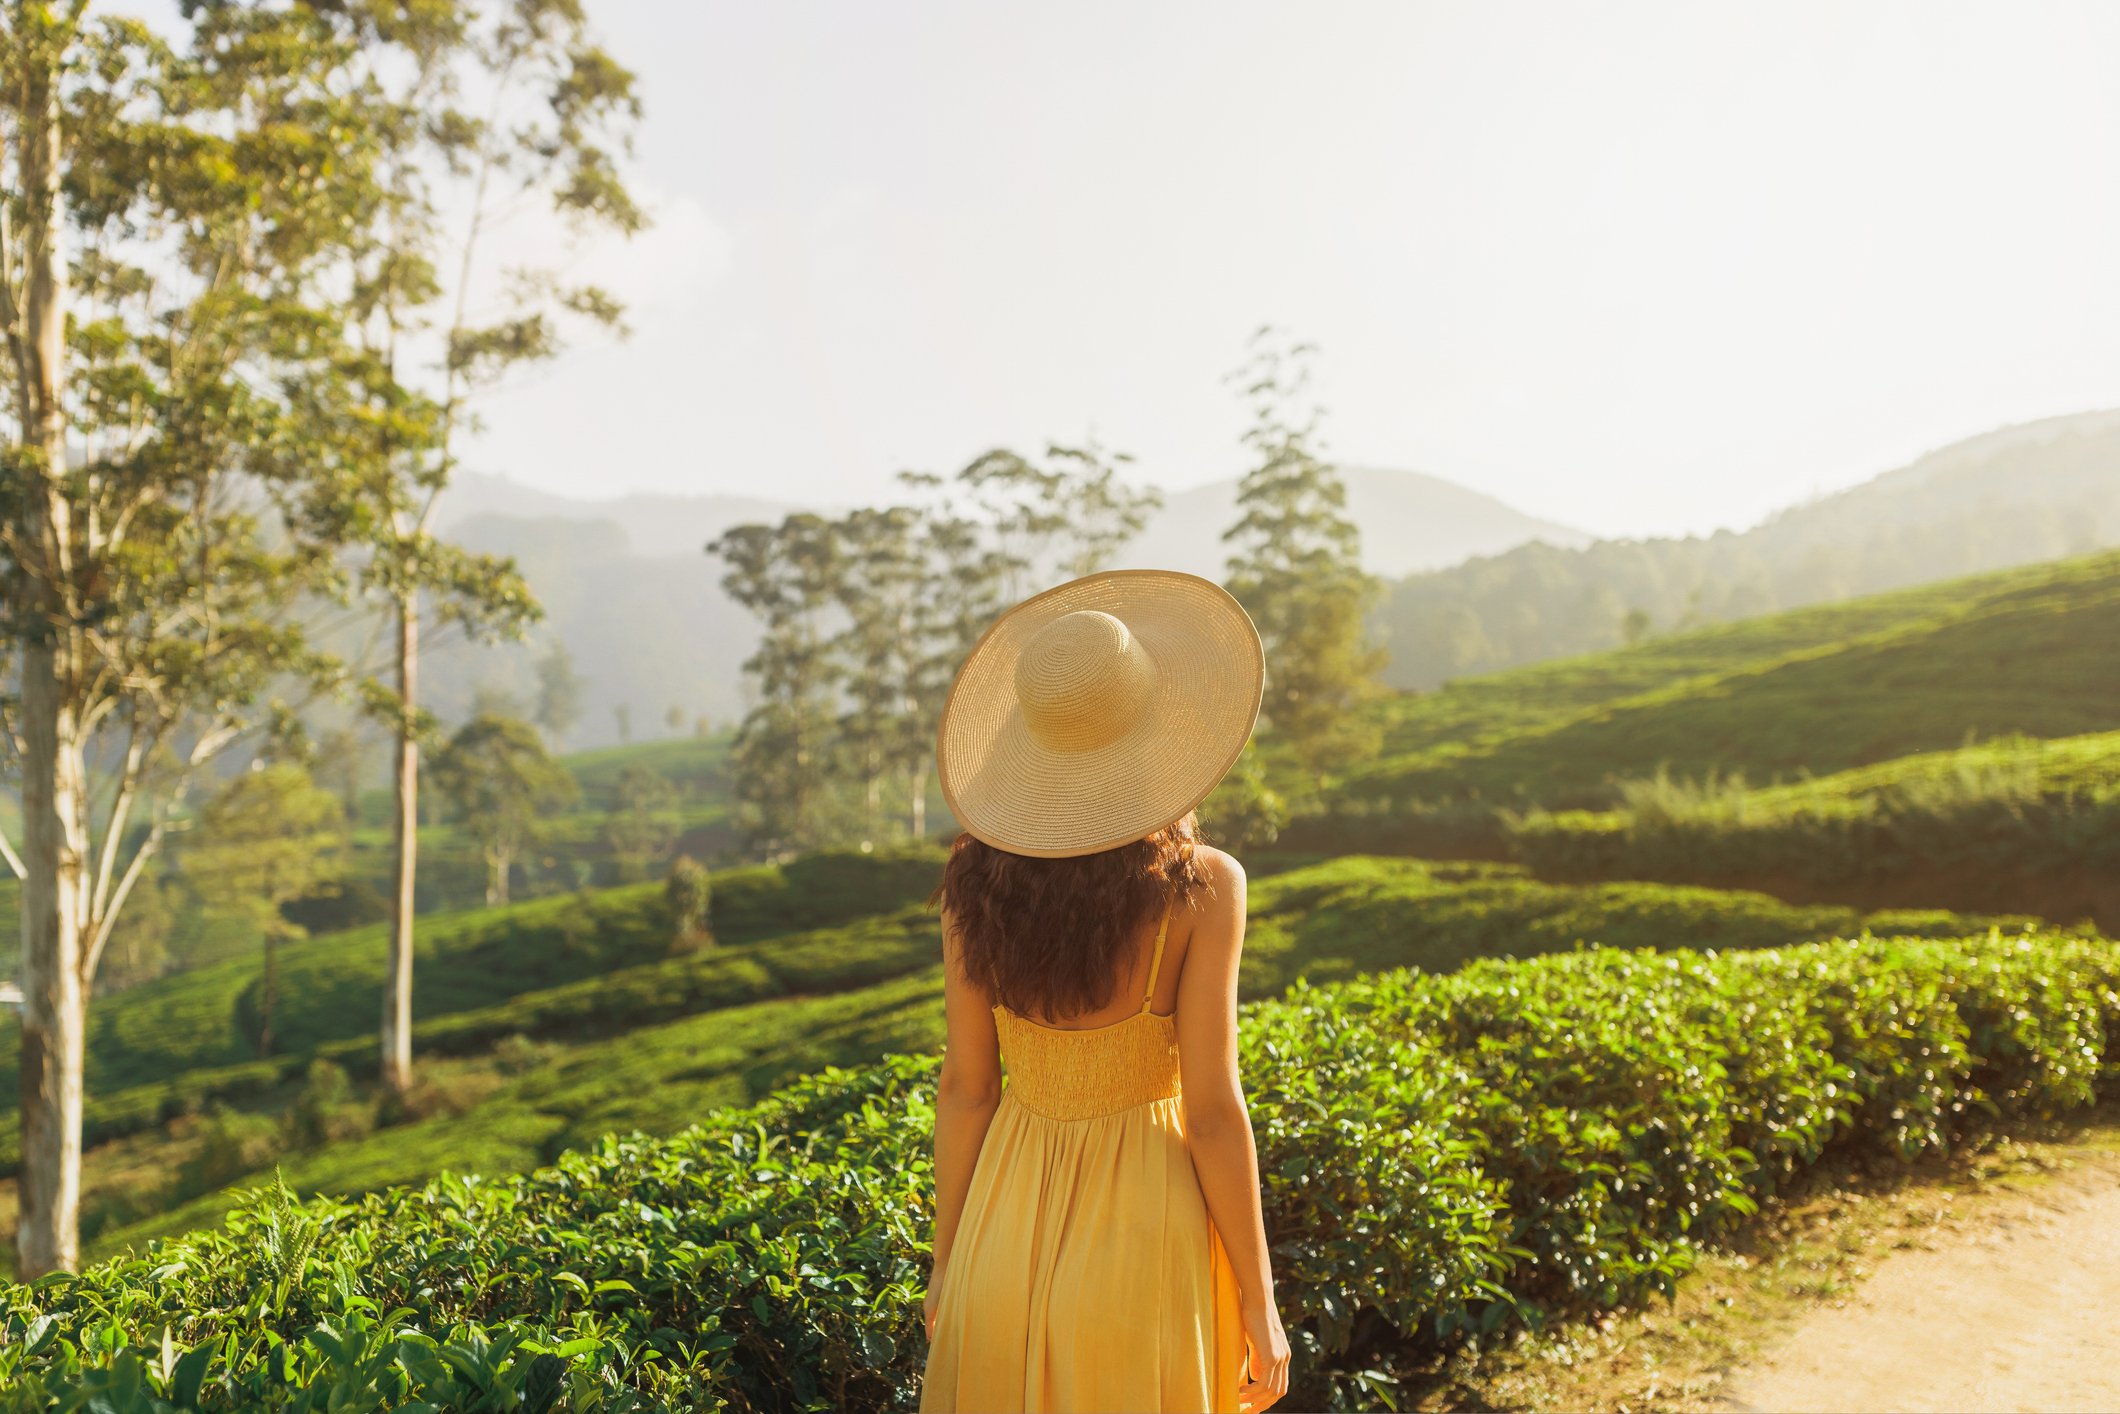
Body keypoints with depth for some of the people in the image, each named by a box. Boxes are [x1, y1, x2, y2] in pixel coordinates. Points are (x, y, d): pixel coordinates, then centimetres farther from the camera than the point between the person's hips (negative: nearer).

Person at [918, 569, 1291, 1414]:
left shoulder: (976, 879, -9)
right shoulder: (1198, 888, -18)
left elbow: (965, 1086, -3)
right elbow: (1212, 1111, -15)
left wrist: (948, 1258, 10)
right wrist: (1259, 1306, -3)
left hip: (1007, 1232, 3)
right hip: (1146, 1236, -3)